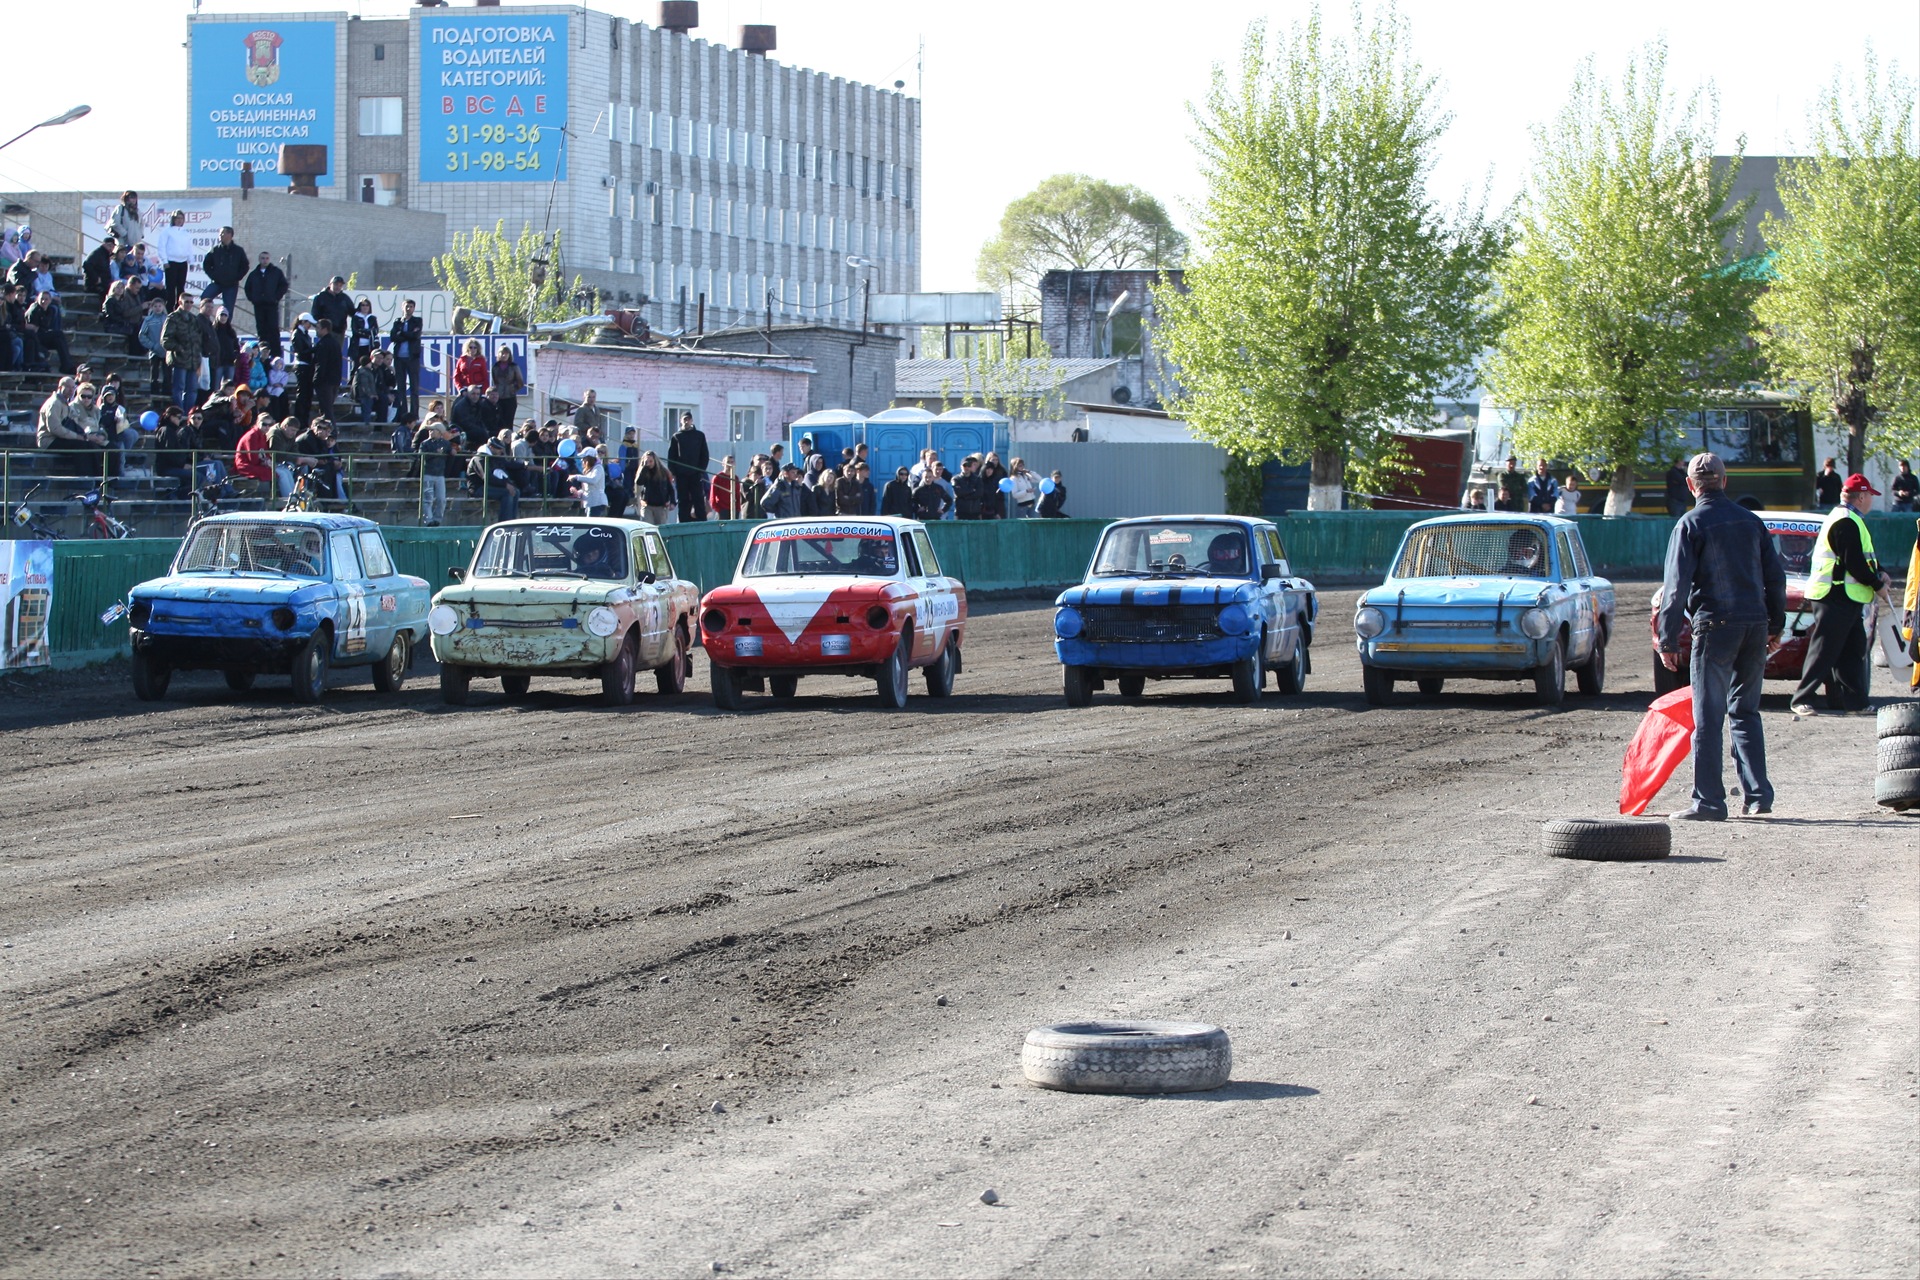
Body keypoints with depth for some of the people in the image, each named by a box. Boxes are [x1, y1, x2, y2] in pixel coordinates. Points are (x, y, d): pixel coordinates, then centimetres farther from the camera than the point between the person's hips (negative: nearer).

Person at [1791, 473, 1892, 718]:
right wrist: (1877, 583, -8)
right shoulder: (1847, 523, -16)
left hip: (1843, 599, 11)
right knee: (1823, 651, -8)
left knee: (1852, 651, 11)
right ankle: (1801, 700, -7)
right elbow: (1854, 564, -20)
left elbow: (1861, 557, 22)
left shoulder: (1844, 519, 18)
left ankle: (1853, 702, 13)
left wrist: (1879, 572, 4)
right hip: (1836, 598, -11)